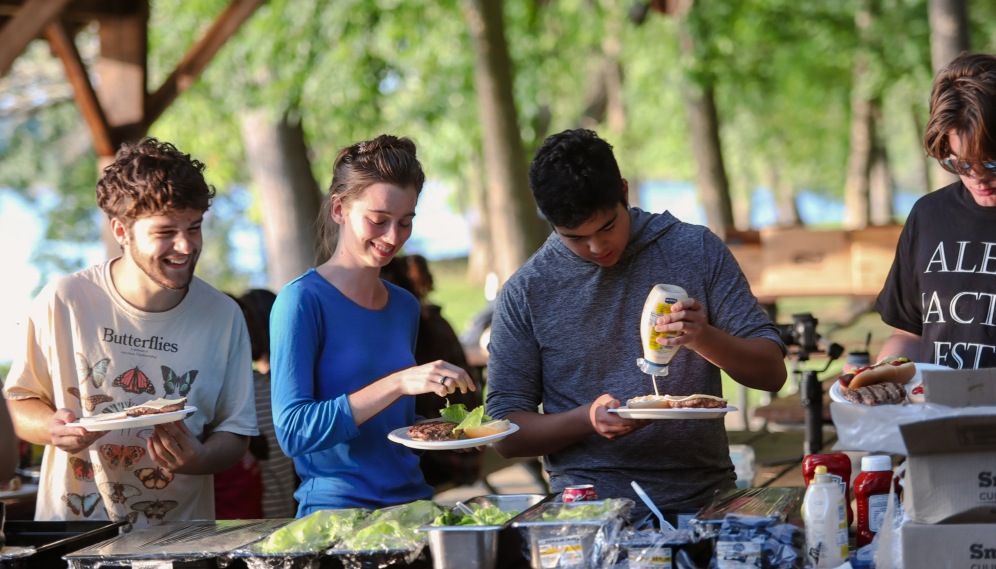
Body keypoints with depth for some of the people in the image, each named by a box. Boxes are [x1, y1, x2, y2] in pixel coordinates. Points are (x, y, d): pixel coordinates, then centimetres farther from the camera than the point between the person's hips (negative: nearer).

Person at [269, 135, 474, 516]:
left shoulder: (405, 308, 16)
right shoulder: (302, 301, -5)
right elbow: (293, 432, -15)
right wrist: (398, 383, -21)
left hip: (413, 501, 6)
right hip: (336, 510, -6)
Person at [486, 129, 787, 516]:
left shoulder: (695, 251, 6)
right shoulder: (525, 293, 3)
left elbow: (772, 373, 5)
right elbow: (507, 436, 5)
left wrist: (706, 339, -15)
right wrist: (589, 419, -13)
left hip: (703, 499, 0)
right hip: (590, 511, 0)